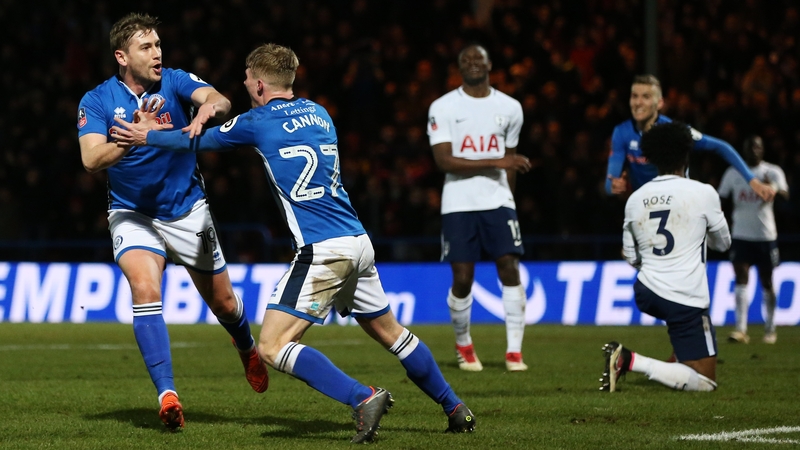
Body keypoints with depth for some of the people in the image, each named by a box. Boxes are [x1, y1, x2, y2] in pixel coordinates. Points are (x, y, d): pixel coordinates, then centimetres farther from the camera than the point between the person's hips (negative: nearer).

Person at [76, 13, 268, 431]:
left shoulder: (175, 82, -9)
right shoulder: (97, 101, -10)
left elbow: (219, 101, -28)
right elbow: (91, 158, -24)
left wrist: (207, 108, -53)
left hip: (187, 210, 1)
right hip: (132, 213, -1)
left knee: (223, 303, 10)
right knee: (145, 291, -27)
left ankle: (246, 349, 45)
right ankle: (166, 393, -26)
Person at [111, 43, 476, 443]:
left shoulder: (258, 122, -2)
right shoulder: (318, 113, 17)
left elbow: (198, 140, 12)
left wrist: (148, 135, 29)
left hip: (322, 251, -8)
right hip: (359, 242, 8)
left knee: (272, 346, -8)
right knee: (388, 331, 22)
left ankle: (364, 398, -19)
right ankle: (455, 408, 28)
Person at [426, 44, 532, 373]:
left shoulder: (509, 108, 8)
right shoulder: (443, 108, -3)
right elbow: (444, 161, -12)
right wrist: (495, 162, -17)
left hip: (498, 203, 2)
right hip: (459, 206, -2)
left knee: (510, 271, -9)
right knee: (462, 280, -1)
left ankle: (514, 351, -4)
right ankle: (463, 346, 22)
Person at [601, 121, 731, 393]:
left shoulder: (635, 199, 5)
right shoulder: (703, 193, -6)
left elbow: (632, 258, 14)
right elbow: (723, 243, 10)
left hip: (645, 292, 7)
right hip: (685, 302, -7)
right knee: (705, 382, -4)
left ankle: (680, 363, 28)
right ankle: (632, 362, -18)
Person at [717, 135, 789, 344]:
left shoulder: (773, 172, 0)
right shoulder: (733, 173, 5)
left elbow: (785, 194, -15)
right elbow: (721, 199, 8)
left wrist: (772, 188, -36)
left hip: (766, 235, -1)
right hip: (741, 235, 1)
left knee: (766, 281, 7)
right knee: (741, 278, -11)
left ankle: (770, 329, 18)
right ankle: (741, 329, -17)